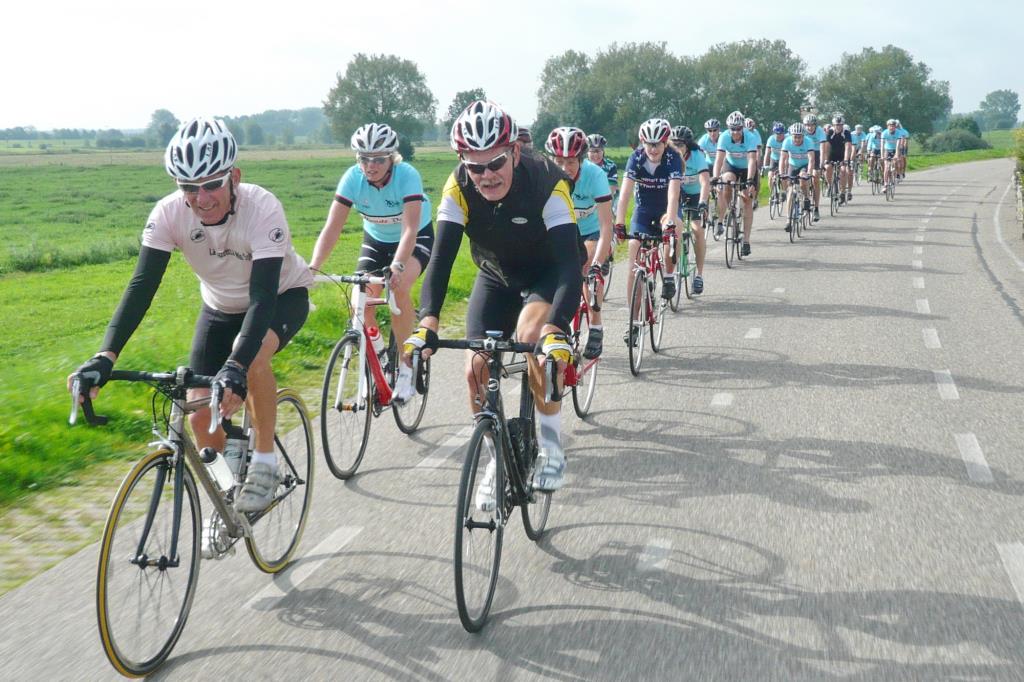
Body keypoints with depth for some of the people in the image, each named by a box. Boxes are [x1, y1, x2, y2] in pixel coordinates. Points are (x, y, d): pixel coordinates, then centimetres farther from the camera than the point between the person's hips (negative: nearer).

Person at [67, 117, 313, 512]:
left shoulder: (263, 209, -35)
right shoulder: (169, 214, -25)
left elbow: (263, 295, -42)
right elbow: (142, 285, -28)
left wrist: (236, 367, -56)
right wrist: (104, 357, -42)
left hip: (282, 297, -4)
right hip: (221, 307, 4)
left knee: (251, 355, -37)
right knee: (200, 415, -7)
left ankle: (265, 464, -17)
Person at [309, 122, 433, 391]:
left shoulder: (407, 175, -31)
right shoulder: (352, 178, -23)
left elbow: (410, 229, -39)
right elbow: (332, 228, -26)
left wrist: (397, 266, -56)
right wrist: (313, 267, -40)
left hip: (417, 237, -4)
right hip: (376, 239, 4)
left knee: (399, 287, -31)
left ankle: (403, 363, -14)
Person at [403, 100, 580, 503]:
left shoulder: (546, 184, -33)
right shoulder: (459, 188, -25)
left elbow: (570, 263, -42)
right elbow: (441, 258, -31)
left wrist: (556, 331, -58)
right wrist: (427, 323, -47)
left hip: (547, 275, -3)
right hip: (496, 276, 4)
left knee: (532, 334, -34)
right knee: (476, 370, -9)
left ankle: (551, 445, -16)